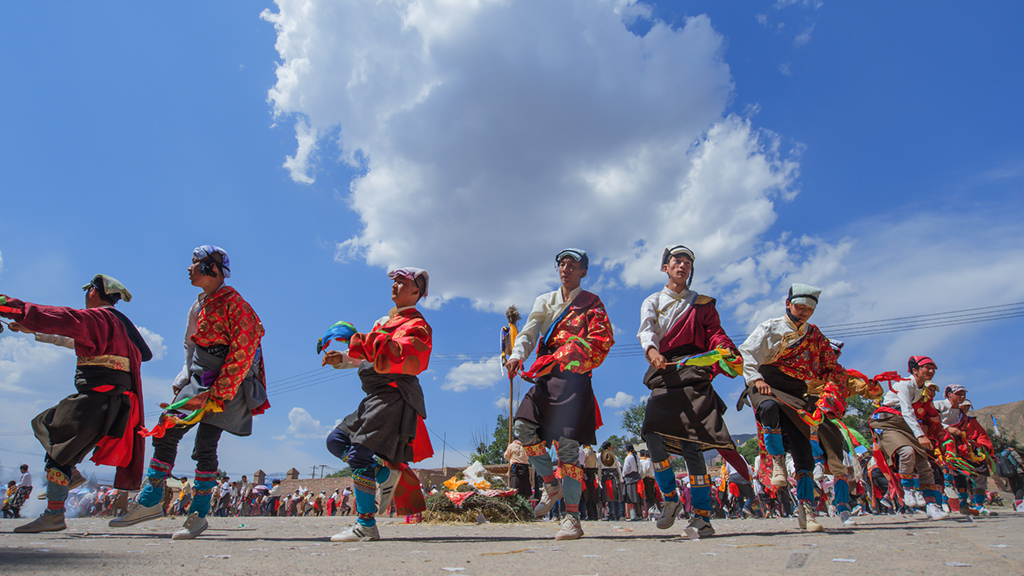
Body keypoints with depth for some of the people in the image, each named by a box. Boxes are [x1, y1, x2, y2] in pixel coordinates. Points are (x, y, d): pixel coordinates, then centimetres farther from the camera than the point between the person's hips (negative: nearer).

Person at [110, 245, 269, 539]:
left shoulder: (234, 304, -14)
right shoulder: (198, 307, 14)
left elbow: (242, 355, -20)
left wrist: (217, 395, -21)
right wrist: (185, 381, 11)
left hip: (229, 386, -8)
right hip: (198, 382, 8)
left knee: (205, 446, -9)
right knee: (165, 433, 5)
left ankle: (199, 515, 5)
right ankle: (149, 503, 20)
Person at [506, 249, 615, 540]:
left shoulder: (591, 303, 10)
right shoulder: (544, 301, 22)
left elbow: (600, 341, -2)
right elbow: (529, 332, 9)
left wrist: (555, 359, -12)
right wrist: (517, 355, -13)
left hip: (574, 376, -4)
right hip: (545, 376, 5)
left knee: (567, 442, -12)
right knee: (524, 426, -14)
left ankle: (572, 516, -6)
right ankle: (551, 486, 8)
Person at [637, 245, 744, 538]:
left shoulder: (703, 303, 21)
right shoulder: (652, 301, 18)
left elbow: (715, 333, 9)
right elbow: (646, 330, -2)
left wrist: (724, 347, -16)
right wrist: (652, 350, -25)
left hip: (694, 374, -1)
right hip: (663, 373, 1)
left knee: (691, 444, -10)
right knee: (653, 433, -17)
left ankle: (702, 516, -2)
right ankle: (670, 499, 2)